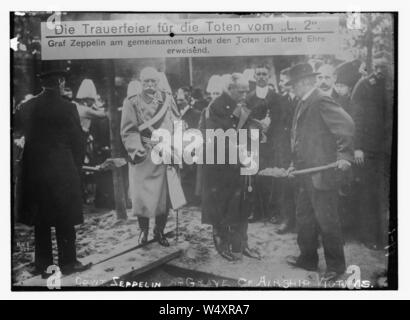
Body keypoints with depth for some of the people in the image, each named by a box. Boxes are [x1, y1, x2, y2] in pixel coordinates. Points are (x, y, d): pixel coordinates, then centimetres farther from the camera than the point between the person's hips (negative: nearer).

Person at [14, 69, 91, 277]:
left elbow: (22, 135, 10)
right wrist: (77, 167, 6)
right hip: (62, 171, -4)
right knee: (65, 220, 7)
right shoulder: (67, 108, -11)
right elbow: (77, 142, -6)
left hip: (34, 170, 4)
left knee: (40, 221, 12)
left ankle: (43, 265, 21)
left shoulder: (27, 108, 2)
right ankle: (67, 262, 17)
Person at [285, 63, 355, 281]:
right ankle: (308, 259, 32)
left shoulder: (321, 102, -15)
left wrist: (345, 155, -25)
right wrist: (297, 164, 17)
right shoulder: (303, 104, 15)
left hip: (323, 173, -10)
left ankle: (336, 266, 16)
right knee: (303, 216, 17)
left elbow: (347, 126, -22)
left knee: (326, 220, 0)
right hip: (307, 173, 10)